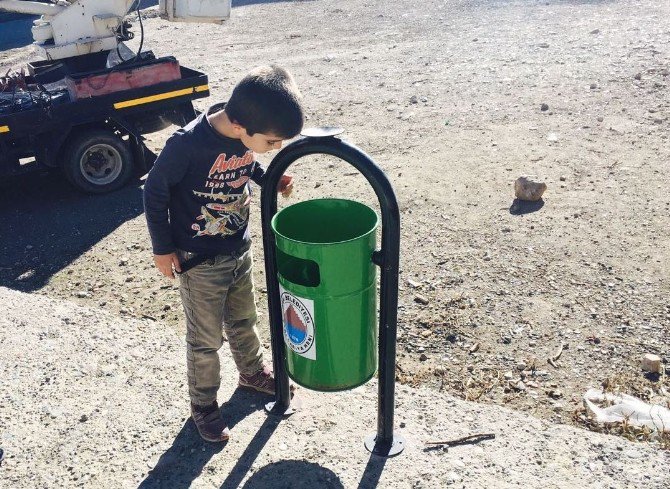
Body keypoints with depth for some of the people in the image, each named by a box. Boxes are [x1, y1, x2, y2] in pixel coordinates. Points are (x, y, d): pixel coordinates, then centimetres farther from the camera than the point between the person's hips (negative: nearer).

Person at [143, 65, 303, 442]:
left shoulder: (248, 134, -13)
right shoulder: (188, 144, -31)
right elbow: (155, 191, -17)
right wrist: (163, 249, -10)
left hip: (240, 251, 6)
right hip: (199, 264, -5)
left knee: (243, 320, 26)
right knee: (206, 340, 11)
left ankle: (253, 371, 51)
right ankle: (204, 405, 33)